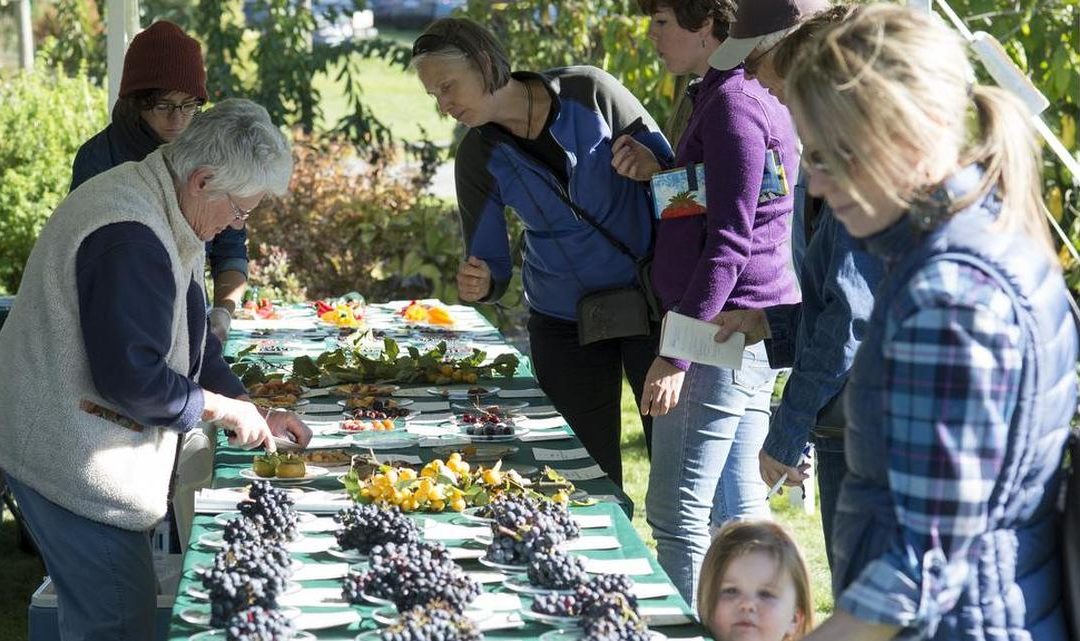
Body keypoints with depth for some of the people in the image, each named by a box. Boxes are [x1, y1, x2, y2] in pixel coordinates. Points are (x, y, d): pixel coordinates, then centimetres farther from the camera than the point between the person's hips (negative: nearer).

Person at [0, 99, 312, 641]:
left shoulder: (156, 207, 9)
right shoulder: (131, 239, -26)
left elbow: (186, 339, 18)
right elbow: (130, 376, -27)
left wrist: (252, 412, 9)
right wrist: (221, 408, -13)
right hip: (67, 456, -11)